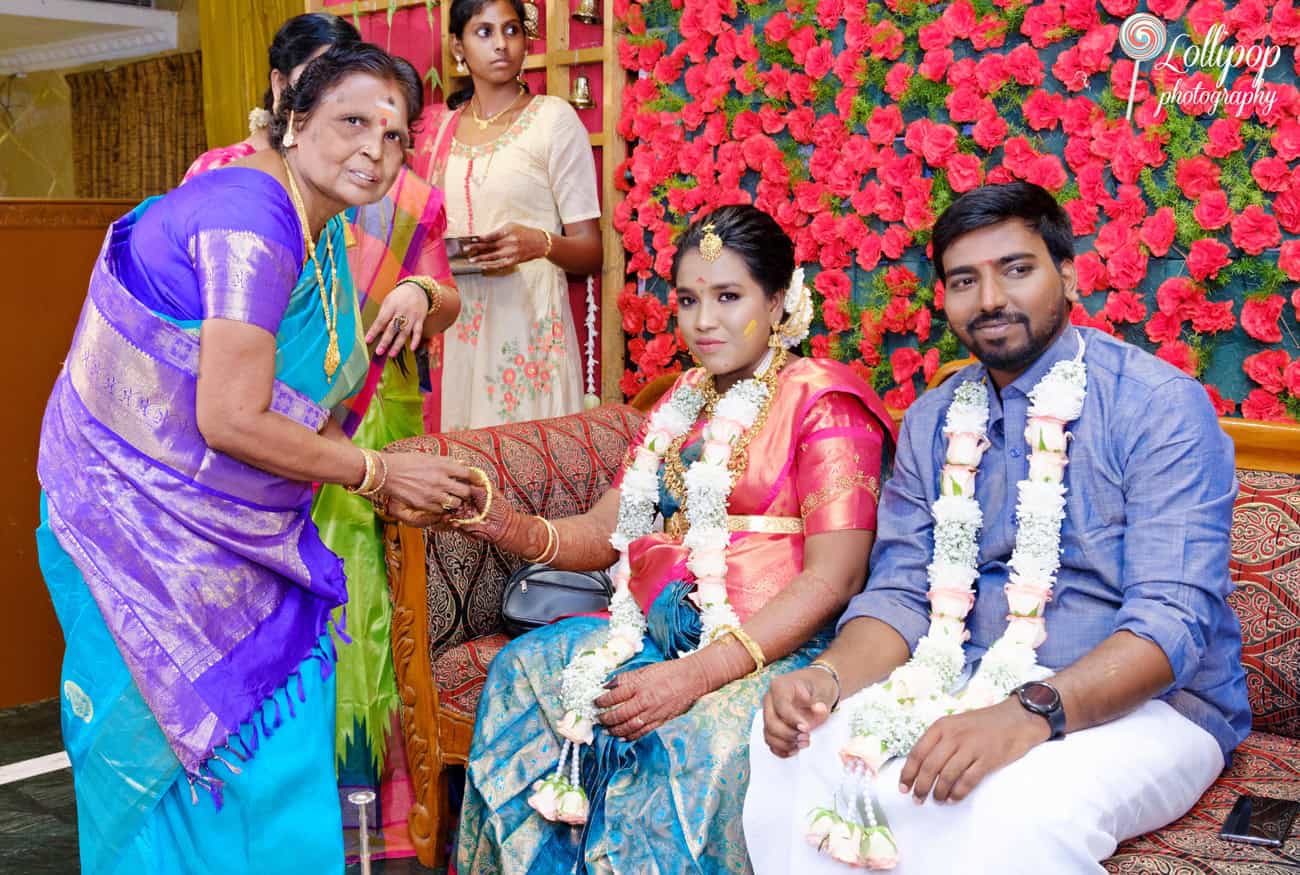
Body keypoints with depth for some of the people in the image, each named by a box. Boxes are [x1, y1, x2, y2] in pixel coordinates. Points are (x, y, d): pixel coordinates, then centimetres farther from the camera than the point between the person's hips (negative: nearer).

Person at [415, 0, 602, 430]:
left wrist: (540, 243, -24)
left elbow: (591, 250, -5)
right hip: (454, 327, 4)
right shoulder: (440, 126, 11)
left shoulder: (554, 117, -2)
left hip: (525, 319, -4)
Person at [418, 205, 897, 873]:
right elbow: (605, 532, 14)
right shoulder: (681, 403, 18)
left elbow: (833, 579, -14)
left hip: (772, 646, -6)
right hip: (659, 635, 7)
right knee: (523, 669, -13)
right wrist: (508, 528, -8)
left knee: (702, 736, -34)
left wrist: (699, 673, -24)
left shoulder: (822, 403, -4)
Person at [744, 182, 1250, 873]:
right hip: (970, 688, 5)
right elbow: (902, 593, 6)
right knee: (790, 747, -17)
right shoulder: (931, 421, 8)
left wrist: (1031, 713, -35)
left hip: (1142, 702, -5)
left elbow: (1172, 620, -19)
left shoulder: (1161, 407, -11)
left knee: (1016, 806, -37)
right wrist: (829, 678, -16)